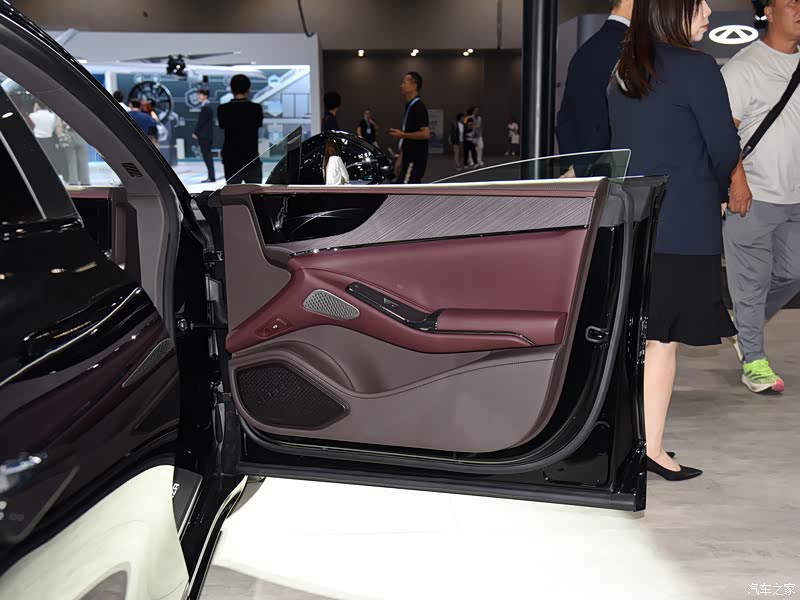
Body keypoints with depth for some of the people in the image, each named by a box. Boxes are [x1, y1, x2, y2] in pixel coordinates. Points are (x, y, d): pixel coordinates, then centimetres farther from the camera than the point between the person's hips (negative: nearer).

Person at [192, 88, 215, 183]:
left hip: (205, 137, -9)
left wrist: (195, 132, -6)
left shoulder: (206, 108, -13)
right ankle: (211, 176, 15)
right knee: (208, 157, 11)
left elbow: (201, 122, -15)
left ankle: (211, 177, -6)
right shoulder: (206, 107, 15)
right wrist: (197, 133, 11)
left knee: (207, 157, -7)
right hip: (206, 136, 9)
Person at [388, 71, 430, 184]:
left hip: (415, 159, -10)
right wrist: (401, 159, 19)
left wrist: (402, 134, -16)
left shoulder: (418, 107, -14)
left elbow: (425, 134, -23)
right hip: (410, 158, 10)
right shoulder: (410, 106, 15)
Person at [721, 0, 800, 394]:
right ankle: (753, 361, 11)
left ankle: (746, 329, 34)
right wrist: (737, 179, -21)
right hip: (753, 196, -7)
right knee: (752, 280, 0)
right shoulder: (744, 66, -8)